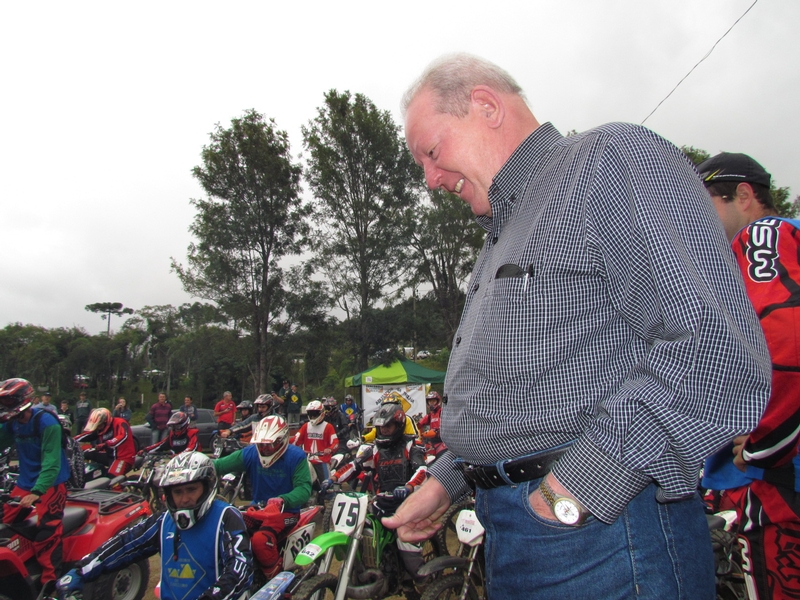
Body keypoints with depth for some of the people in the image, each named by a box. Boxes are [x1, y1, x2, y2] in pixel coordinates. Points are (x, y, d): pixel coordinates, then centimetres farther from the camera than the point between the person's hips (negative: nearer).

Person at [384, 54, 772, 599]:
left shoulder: (611, 159, -10)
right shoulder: (502, 237, 19)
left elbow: (719, 355, -23)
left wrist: (571, 493, -21)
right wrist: (445, 480, 15)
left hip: (601, 536, -9)